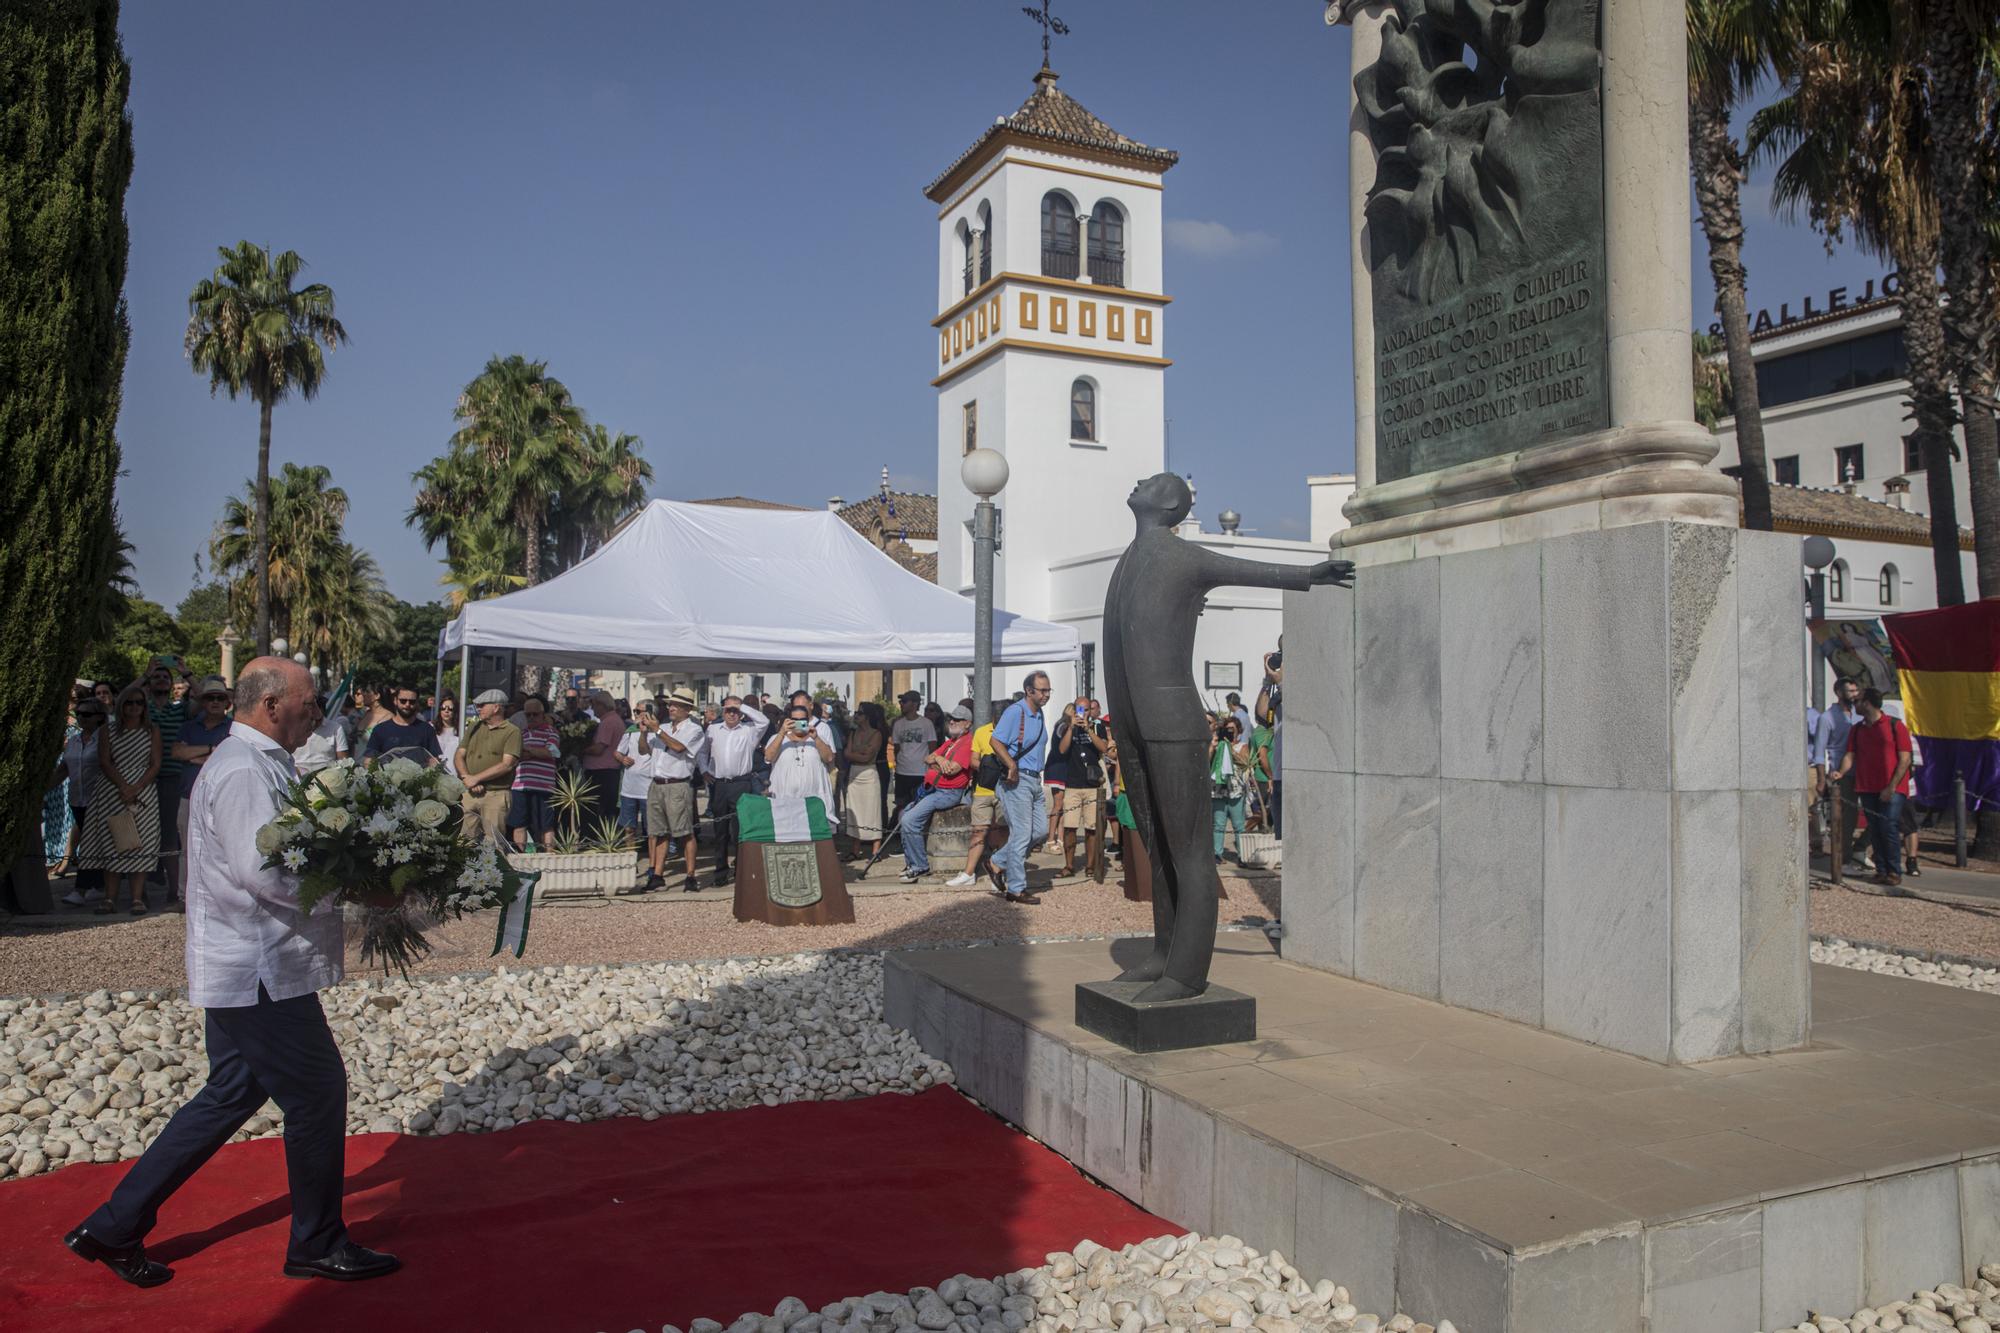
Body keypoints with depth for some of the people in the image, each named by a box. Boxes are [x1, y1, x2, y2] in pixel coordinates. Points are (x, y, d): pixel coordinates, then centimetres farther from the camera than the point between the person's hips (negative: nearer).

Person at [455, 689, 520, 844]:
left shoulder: (512, 731, 0)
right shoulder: (474, 728, 19)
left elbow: (507, 765, -10)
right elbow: (458, 756, 13)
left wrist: (476, 778, -11)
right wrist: (466, 777, -6)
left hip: (496, 795, -5)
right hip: (468, 793, 5)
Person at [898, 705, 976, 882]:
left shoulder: (968, 742, -12)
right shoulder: (950, 742, 20)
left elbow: (951, 769, -22)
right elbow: (926, 758, 13)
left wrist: (934, 760, -3)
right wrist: (937, 758, -10)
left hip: (949, 793, -10)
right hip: (933, 790, 10)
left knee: (910, 820, -20)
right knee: (906, 813, 17)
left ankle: (920, 867, -11)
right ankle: (911, 862, 22)